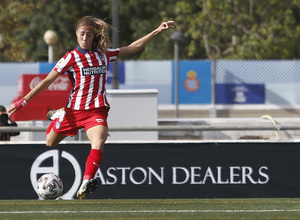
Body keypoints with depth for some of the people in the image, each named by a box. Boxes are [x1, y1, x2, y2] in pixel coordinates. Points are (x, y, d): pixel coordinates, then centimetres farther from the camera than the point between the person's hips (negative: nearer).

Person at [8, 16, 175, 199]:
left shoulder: (104, 54, 9)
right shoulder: (72, 57, -1)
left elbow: (133, 47, 17)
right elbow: (47, 81, -2)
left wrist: (158, 31, 13)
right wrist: (23, 101, -7)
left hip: (97, 110, 1)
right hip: (74, 110, -1)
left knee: (99, 143, -27)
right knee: (50, 143, 14)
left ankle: (85, 184, -39)